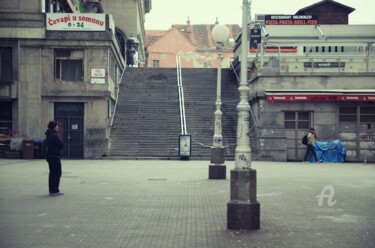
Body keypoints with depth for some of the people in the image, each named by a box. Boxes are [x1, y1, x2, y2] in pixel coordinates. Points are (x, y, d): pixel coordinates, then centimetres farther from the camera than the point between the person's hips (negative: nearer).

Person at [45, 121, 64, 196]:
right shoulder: (54, 135, -17)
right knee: (57, 173, -6)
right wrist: (58, 149, 3)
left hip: (49, 155, 10)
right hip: (55, 156, -10)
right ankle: (55, 191, -7)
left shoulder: (48, 135, 13)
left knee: (52, 173, 16)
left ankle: (51, 190, 21)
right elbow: (62, 144, -14)